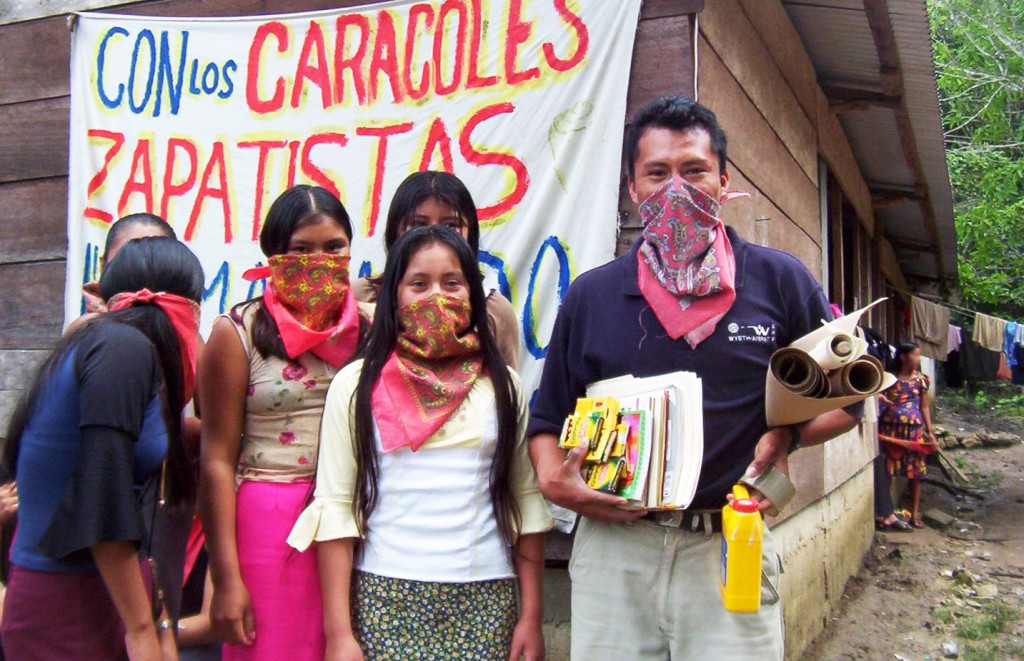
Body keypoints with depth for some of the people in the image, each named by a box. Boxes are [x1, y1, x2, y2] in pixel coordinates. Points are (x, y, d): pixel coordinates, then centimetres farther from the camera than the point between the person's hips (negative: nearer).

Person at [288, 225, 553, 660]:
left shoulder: (503, 386, 5)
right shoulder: (356, 384, 0)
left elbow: (526, 502, 6)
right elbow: (334, 508, -2)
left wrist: (531, 617, 3)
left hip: (487, 603, 1)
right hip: (385, 598, -1)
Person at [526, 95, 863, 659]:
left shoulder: (780, 280, 2)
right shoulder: (591, 295, 6)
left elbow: (842, 399, 8)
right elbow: (549, 416, 12)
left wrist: (786, 435, -11)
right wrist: (552, 476, -8)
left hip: (730, 548, -1)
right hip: (612, 544, 2)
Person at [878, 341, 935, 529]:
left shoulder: (920, 379, 6)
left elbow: (925, 407, 8)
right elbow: (880, 400, 7)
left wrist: (929, 432, 3)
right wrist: (880, 397, -16)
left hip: (914, 429, 1)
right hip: (891, 429, -1)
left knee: (916, 471, 4)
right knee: (888, 470, 2)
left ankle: (915, 513, 14)